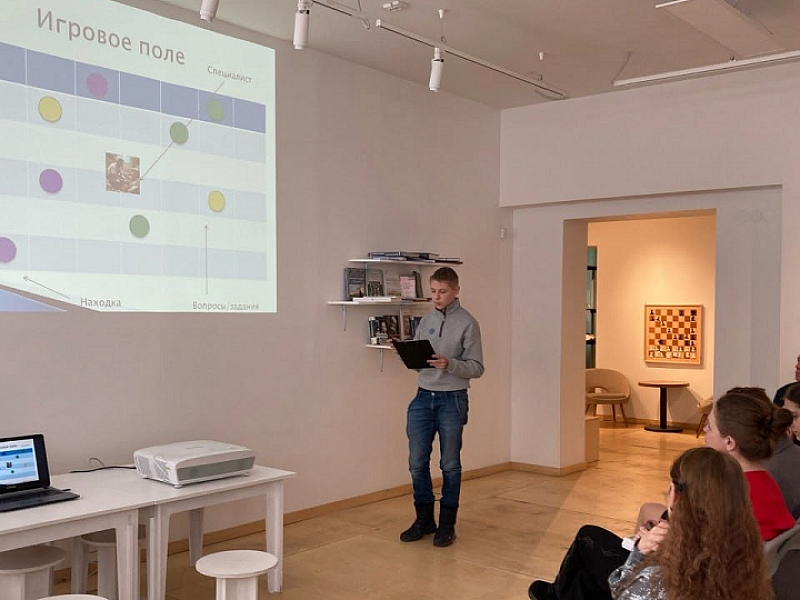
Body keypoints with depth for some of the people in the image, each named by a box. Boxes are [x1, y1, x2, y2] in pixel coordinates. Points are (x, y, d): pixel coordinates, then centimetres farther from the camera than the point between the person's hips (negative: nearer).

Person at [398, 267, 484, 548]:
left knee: (450, 465, 6)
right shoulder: (426, 321, 10)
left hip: (452, 400, -4)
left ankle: (447, 523, 19)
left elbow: (476, 368, -8)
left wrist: (449, 364, -24)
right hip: (423, 397, 5)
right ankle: (424, 519, 23)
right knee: (417, 463, 7)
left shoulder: (467, 323, -6)